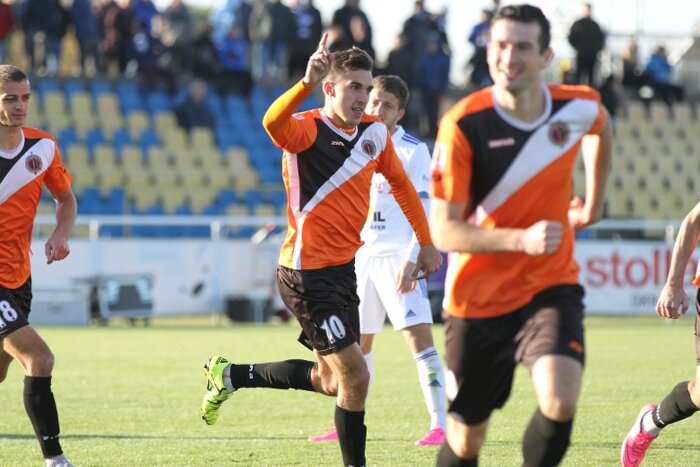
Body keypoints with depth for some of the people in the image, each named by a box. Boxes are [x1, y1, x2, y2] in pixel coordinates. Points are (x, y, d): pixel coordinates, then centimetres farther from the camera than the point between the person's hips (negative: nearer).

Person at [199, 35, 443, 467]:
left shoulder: (375, 132, 6)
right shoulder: (307, 130, -15)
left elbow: (401, 184, 22)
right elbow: (274, 123, -39)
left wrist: (427, 242, 23)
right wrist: (307, 83, -55)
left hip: (343, 269, 8)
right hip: (308, 273, -8)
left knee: (332, 380, 16)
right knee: (355, 375, -11)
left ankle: (231, 376, 30)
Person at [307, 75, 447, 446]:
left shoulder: (413, 151, -5)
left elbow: (424, 212, -10)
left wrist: (411, 261, -19)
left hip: (398, 256, -7)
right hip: (362, 255, 7)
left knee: (418, 334, -15)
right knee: (356, 342, 11)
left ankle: (439, 424, -16)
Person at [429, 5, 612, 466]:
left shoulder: (582, 106, -6)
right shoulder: (463, 124, -17)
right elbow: (444, 232, -19)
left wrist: (594, 203, 24)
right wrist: (522, 240, -32)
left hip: (551, 287, 2)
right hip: (479, 298, -2)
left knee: (560, 400, -26)